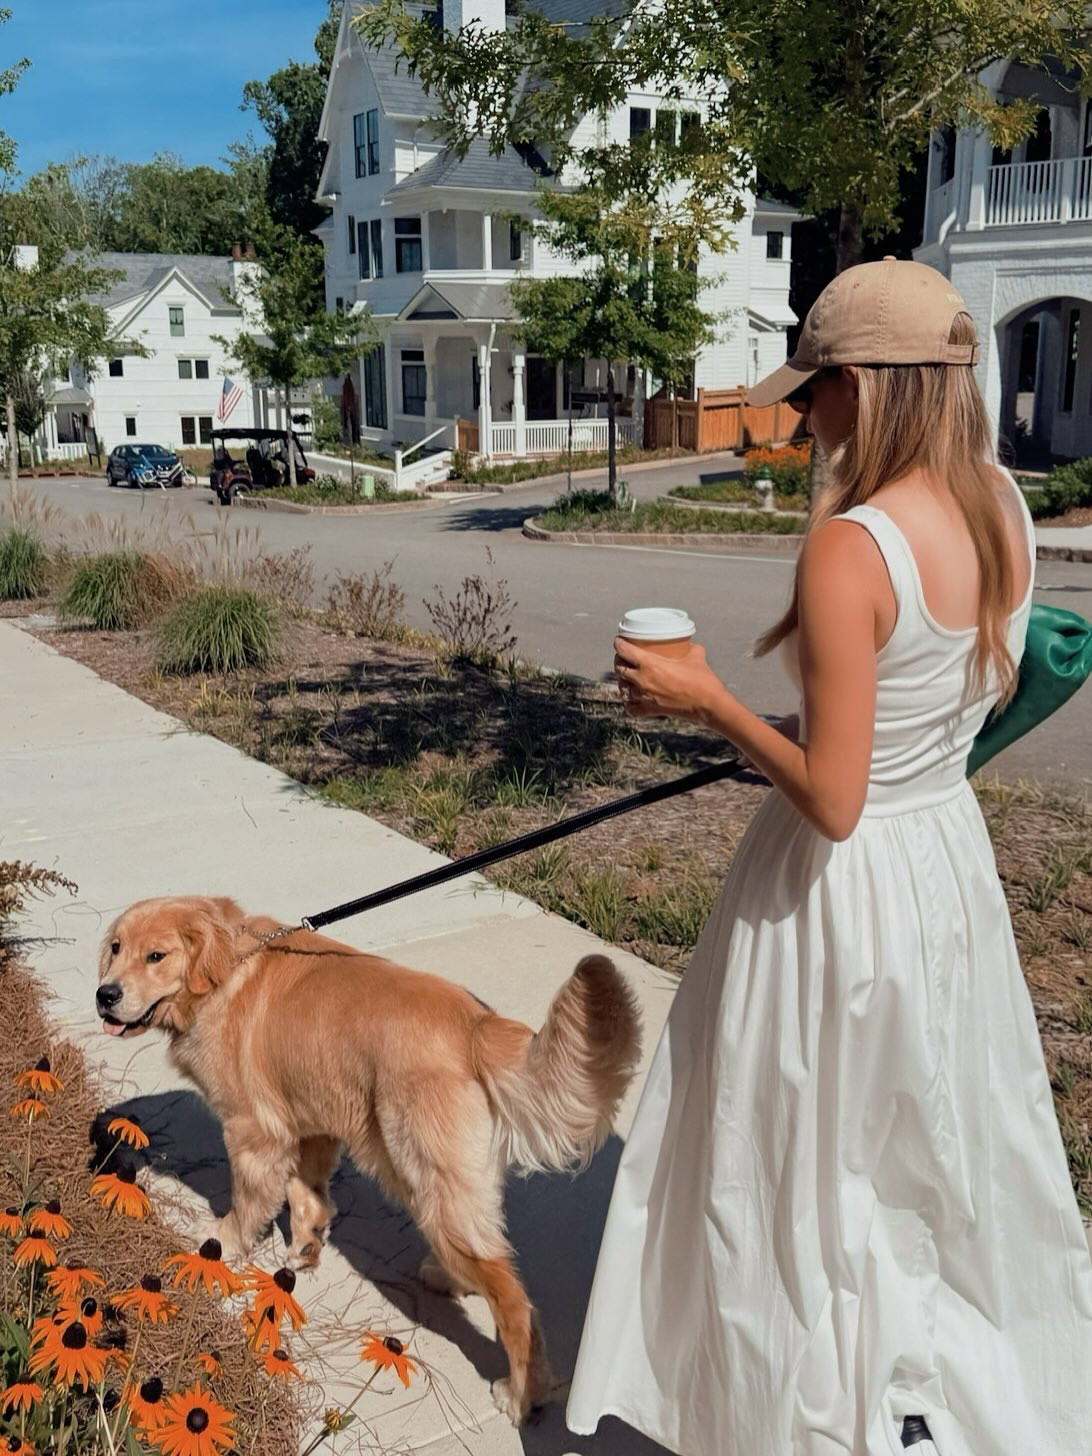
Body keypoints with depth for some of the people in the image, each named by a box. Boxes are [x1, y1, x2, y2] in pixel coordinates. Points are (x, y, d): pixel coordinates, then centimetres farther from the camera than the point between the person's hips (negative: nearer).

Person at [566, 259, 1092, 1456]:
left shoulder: (850, 547, -27)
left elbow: (831, 801, -25)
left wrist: (707, 702, -15)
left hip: (846, 885, -8)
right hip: (949, 856, 8)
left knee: (819, 1164, 14)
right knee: (946, 1135, 26)